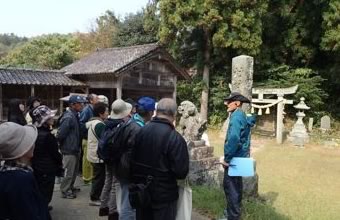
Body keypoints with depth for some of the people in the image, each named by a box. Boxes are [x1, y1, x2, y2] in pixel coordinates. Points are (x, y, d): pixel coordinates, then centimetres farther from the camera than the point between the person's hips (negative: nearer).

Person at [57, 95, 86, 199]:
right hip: (69, 150, -9)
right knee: (69, 172, 2)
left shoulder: (75, 116, 7)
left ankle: (70, 187, 37)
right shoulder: (68, 117, -22)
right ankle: (64, 191, 16)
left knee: (74, 170, 21)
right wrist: (63, 145, -9)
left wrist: (78, 146, 12)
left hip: (75, 149, 9)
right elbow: (60, 134, -24)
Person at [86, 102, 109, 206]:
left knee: (97, 177, 20)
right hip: (99, 156, -10)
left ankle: (94, 196, 30)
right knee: (99, 177, 2)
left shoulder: (91, 122, 10)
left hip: (93, 154, 10)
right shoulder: (99, 124, -21)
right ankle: (94, 199, 12)